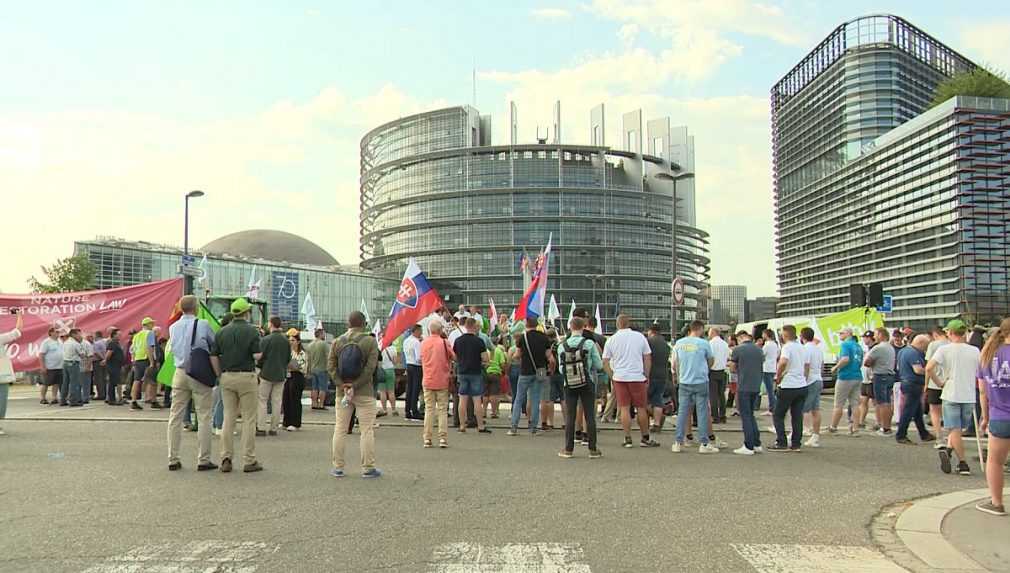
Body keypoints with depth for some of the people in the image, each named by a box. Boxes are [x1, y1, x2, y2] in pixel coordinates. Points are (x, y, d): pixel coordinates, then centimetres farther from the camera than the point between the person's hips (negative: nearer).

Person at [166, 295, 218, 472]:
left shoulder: (173, 327, 7)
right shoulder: (203, 325, -8)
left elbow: (173, 349, 17)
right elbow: (215, 345, 1)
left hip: (180, 373, 5)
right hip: (200, 374, -5)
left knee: (175, 417, 8)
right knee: (203, 418, 1)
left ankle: (173, 459, 11)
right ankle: (203, 460, 3)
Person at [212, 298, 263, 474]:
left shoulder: (222, 332, 6)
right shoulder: (251, 331, -7)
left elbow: (213, 356, 4)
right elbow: (257, 356, -13)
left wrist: (220, 375, 12)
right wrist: (259, 350, 8)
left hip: (227, 377, 4)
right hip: (246, 376, -4)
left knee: (228, 418, 10)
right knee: (249, 419, 1)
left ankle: (226, 459, 9)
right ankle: (249, 461, 2)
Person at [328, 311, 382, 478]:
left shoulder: (337, 342, 4)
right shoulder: (370, 341, -7)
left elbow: (331, 367, -2)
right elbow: (370, 367, -15)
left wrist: (343, 385, -6)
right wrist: (355, 385, -13)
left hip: (342, 391, 4)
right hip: (365, 392, -3)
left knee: (340, 429, 10)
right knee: (367, 430, 2)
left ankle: (338, 467, 13)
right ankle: (368, 469, 3)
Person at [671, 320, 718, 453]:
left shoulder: (679, 343, 3)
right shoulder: (704, 343, -6)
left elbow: (674, 364, 8)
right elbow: (711, 361, 8)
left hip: (684, 383, 3)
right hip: (701, 382, -3)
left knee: (682, 412, 7)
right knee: (702, 413, 3)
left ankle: (678, 443, 9)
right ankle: (704, 444, 7)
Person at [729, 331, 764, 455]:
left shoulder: (738, 349, -9)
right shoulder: (759, 350, 7)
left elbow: (732, 368, -1)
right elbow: (761, 367, 16)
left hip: (743, 387, -6)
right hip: (756, 387, 6)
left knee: (745, 416, 1)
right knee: (751, 414, 17)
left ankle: (749, 447, 1)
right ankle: (757, 444, 17)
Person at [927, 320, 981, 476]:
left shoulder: (944, 349, -7)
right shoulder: (975, 351, 2)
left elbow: (929, 368, -18)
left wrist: (939, 383, -5)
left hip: (951, 395, -2)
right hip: (969, 396, 2)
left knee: (955, 429, 2)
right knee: (958, 428, 16)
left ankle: (963, 463, -5)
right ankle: (948, 450, 1)